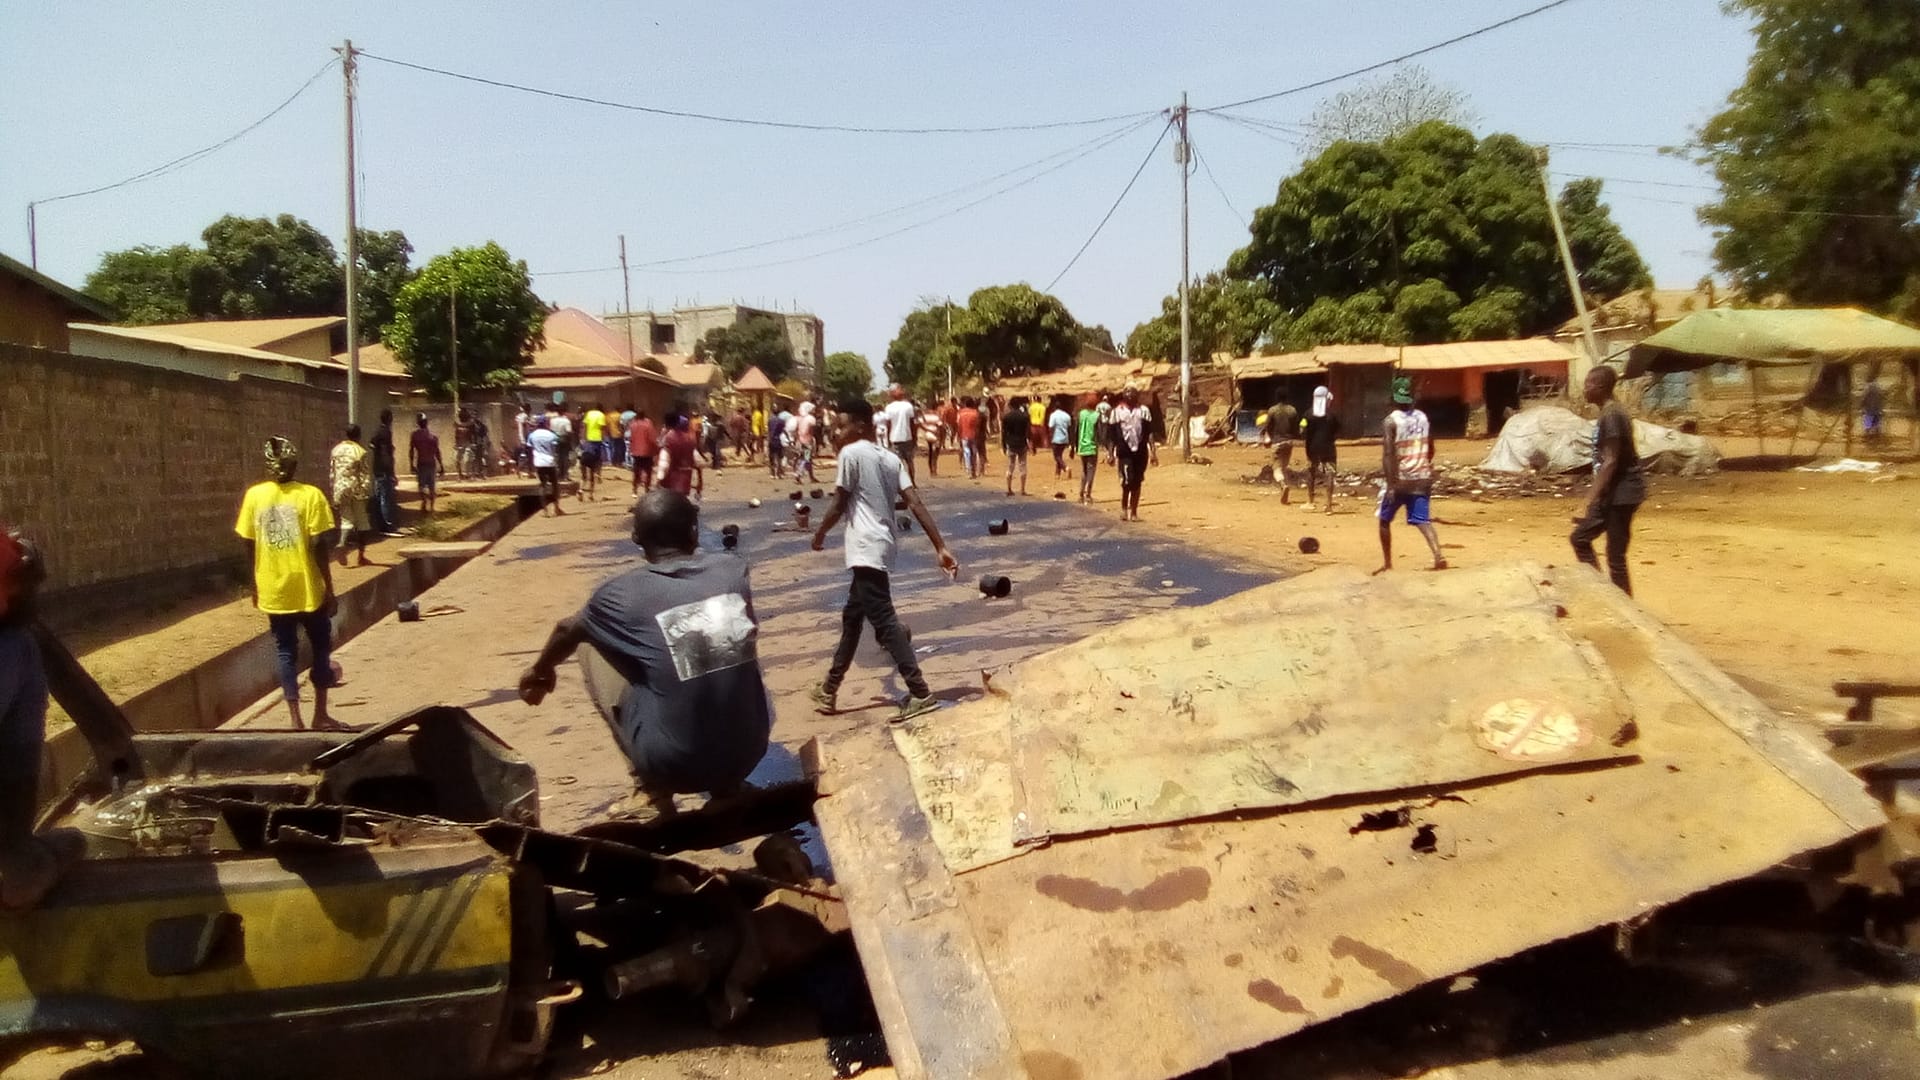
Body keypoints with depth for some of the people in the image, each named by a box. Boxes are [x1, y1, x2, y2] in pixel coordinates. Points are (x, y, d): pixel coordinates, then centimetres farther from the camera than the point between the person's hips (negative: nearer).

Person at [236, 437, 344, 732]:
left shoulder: (254, 496, 0)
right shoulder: (310, 495, -10)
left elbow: (249, 546, 4)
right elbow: (318, 547, -12)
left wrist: (255, 585, 16)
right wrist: (330, 590, -6)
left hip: (273, 590, 3)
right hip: (308, 589, -3)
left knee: (285, 651, 10)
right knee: (321, 647, 13)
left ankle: (296, 720, 8)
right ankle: (320, 716, 15)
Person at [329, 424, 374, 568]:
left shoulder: (336, 450, 5)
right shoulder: (360, 452, -10)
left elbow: (332, 473, 10)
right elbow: (366, 475, -12)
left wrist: (334, 491, 17)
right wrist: (367, 491, -6)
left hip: (340, 490, 4)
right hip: (357, 490, -4)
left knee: (346, 520, 10)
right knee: (362, 523, 8)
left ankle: (342, 543, -18)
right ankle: (361, 555, 12)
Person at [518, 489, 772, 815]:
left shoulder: (622, 592, -5)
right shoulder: (734, 569, 2)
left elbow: (567, 630, 18)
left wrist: (540, 671, 40)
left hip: (673, 762, -3)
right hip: (751, 751, 3)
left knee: (593, 646, 15)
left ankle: (654, 792, 15)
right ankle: (726, 786, 26)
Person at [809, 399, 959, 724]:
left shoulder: (851, 453, -8)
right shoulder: (892, 458, 12)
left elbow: (839, 505, -7)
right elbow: (916, 505, 4)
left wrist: (819, 535, 11)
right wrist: (941, 548, -1)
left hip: (867, 548, -9)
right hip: (881, 546, 9)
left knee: (884, 622, -9)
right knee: (852, 617, 19)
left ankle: (920, 694, -13)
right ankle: (830, 689, 31)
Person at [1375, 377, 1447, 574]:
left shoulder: (1391, 421, -10)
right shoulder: (1423, 418, 7)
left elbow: (1388, 455, -17)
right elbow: (1430, 450, 15)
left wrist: (1390, 484, -18)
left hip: (1399, 480, -4)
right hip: (1421, 478, 4)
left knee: (1385, 519, 14)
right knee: (1421, 519, -1)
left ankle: (1387, 563, 18)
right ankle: (1438, 555, -23)